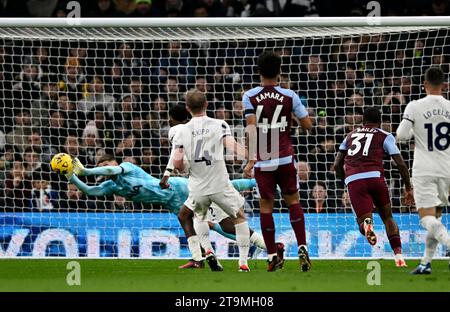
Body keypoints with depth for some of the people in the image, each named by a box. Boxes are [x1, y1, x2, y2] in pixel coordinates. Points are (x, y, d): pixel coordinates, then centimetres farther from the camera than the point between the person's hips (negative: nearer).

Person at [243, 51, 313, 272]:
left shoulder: (250, 97, -3)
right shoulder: (289, 96, 0)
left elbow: (251, 128, -12)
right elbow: (307, 125, 5)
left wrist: (251, 160, -15)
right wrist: (301, 113, 26)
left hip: (262, 161, -1)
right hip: (285, 158, 1)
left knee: (266, 205, 8)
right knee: (293, 200, 13)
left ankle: (272, 256, 8)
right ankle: (302, 247, -1)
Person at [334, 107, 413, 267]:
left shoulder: (350, 135, 25)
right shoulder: (385, 136, 15)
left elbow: (337, 165, 23)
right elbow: (401, 164, 8)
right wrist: (408, 189, 18)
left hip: (353, 181, 1)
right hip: (375, 176, -1)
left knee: (363, 219, 2)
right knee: (388, 217, 20)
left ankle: (366, 223, -35)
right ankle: (398, 255, 10)